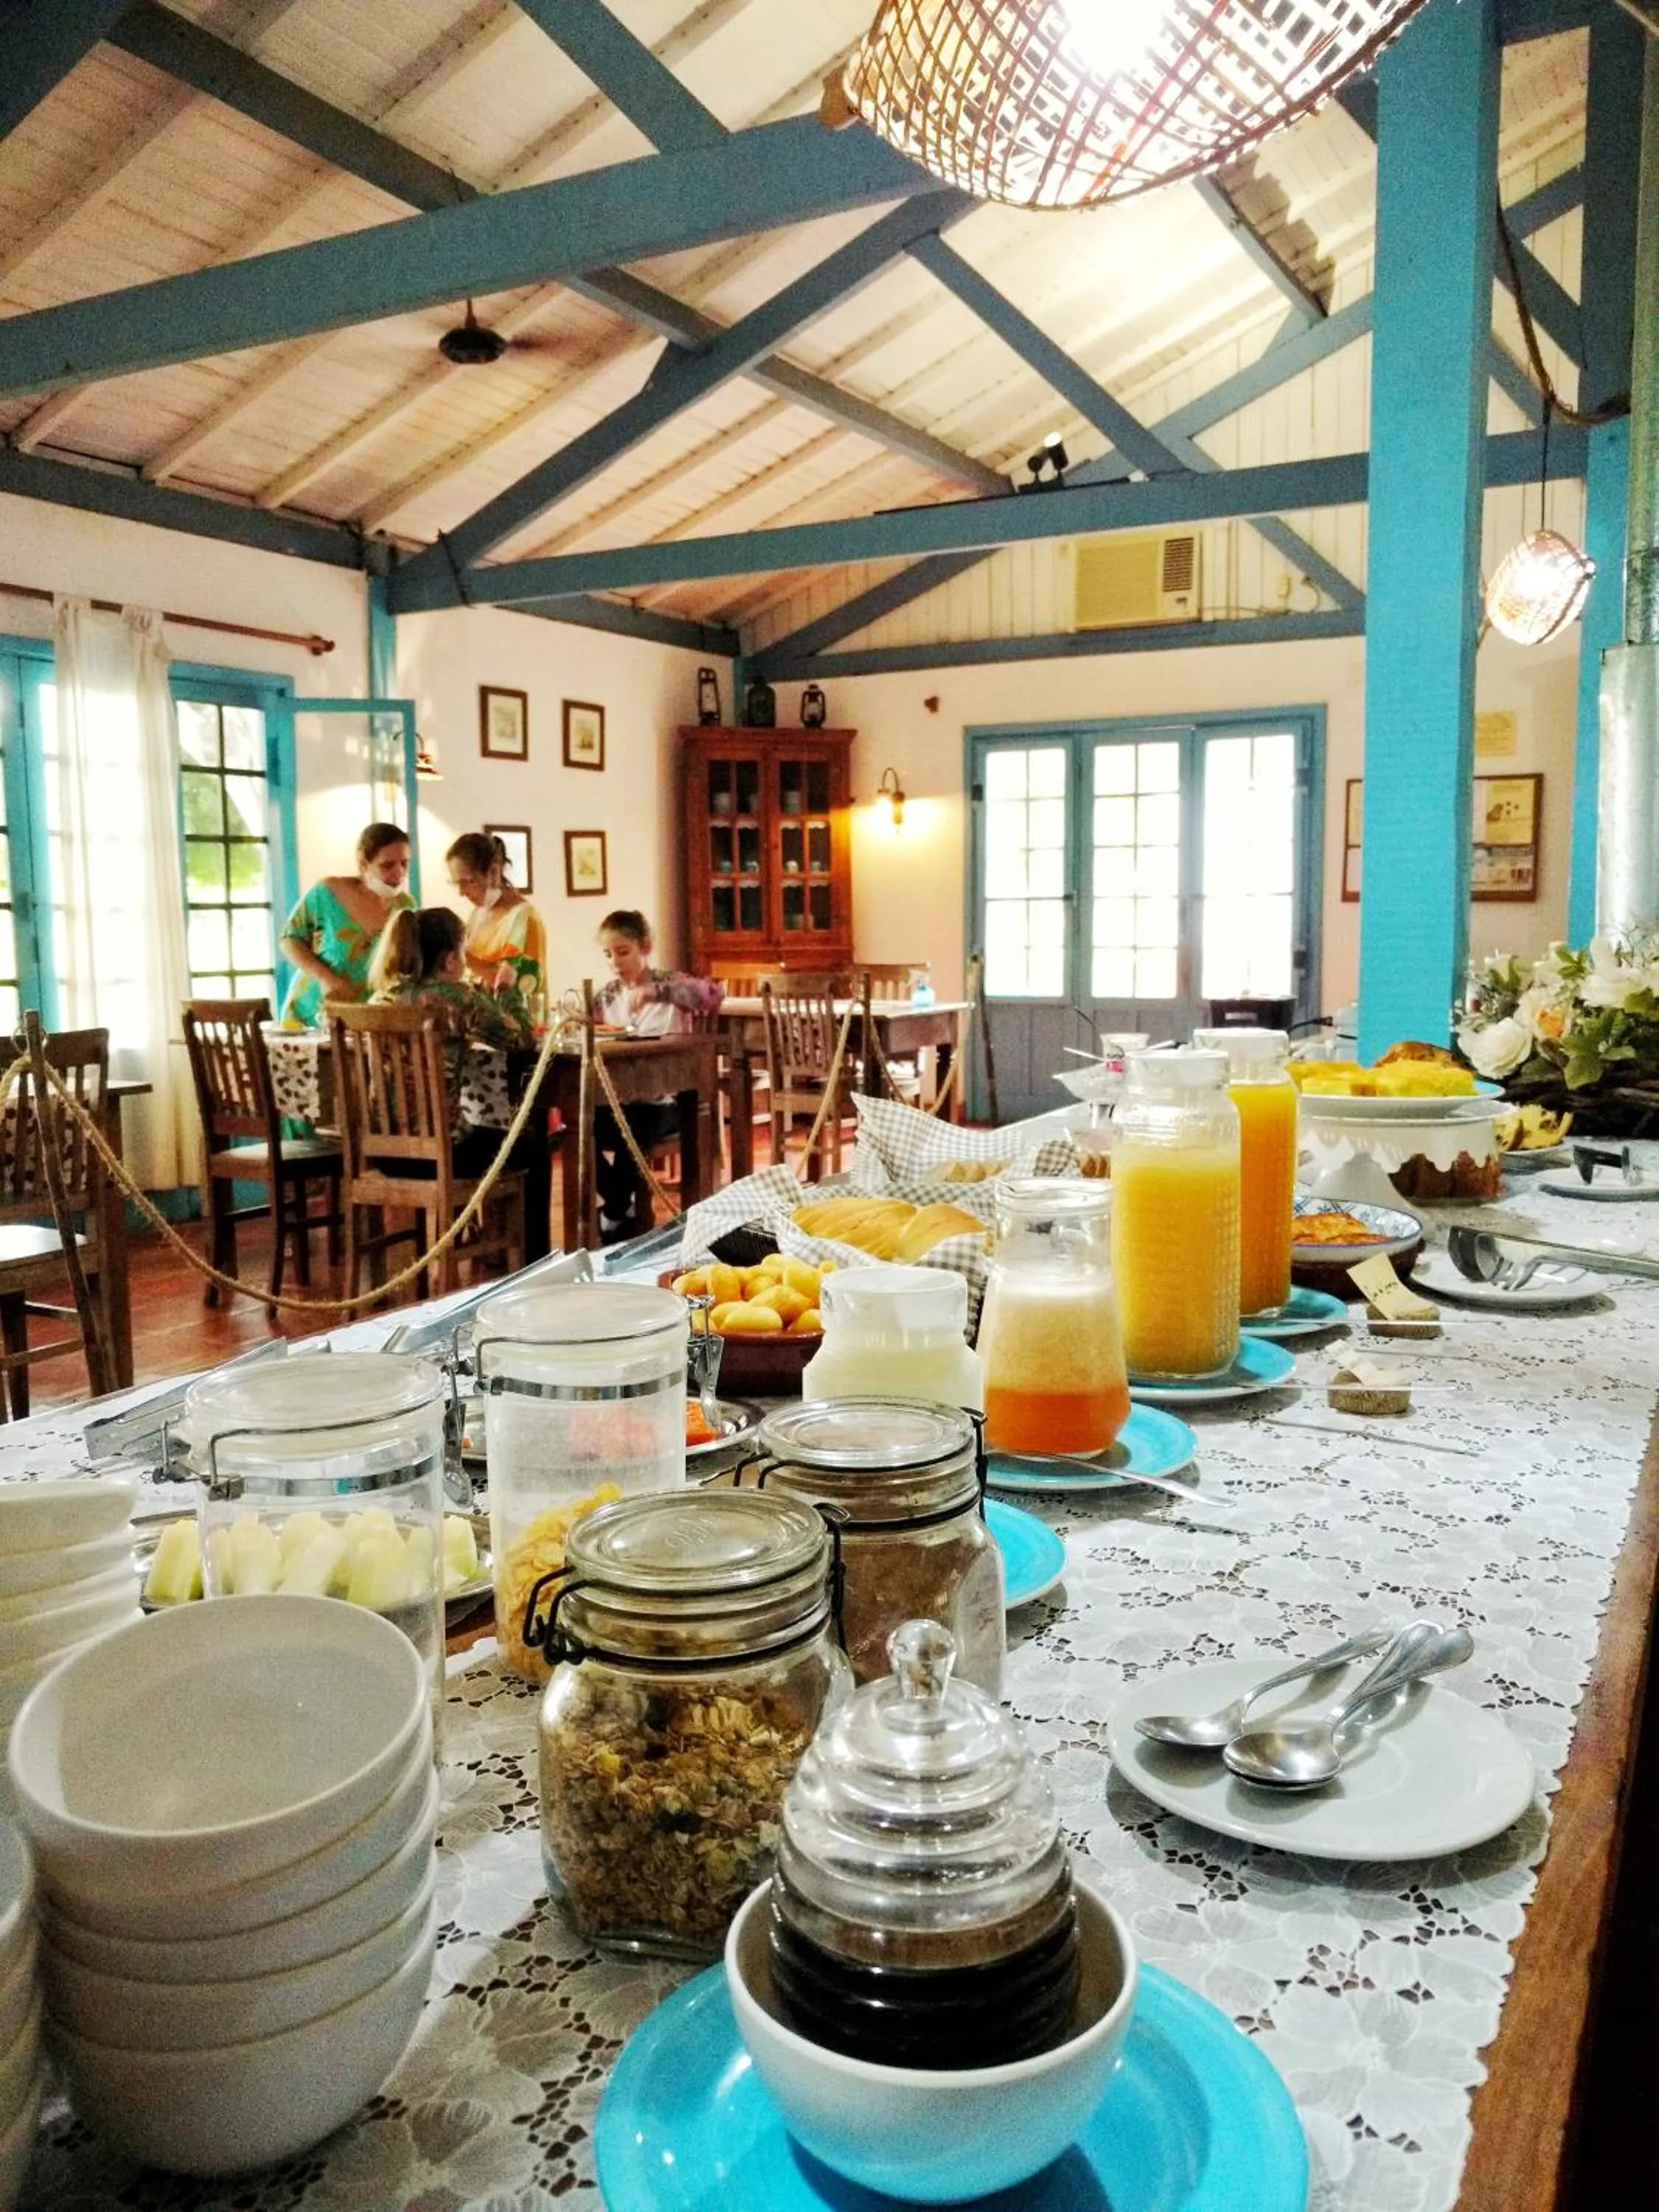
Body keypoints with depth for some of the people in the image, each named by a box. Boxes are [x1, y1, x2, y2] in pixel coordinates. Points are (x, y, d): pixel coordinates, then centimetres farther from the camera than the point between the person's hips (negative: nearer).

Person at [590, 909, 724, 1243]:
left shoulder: (669, 983, -5)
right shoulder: (606, 995, 10)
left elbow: (714, 994, -24)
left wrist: (656, 991, -34)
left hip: (662, 1100, -5)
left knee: (629, 1137, -33)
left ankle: (613, 1218, -8)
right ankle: (626, 1211, -3)